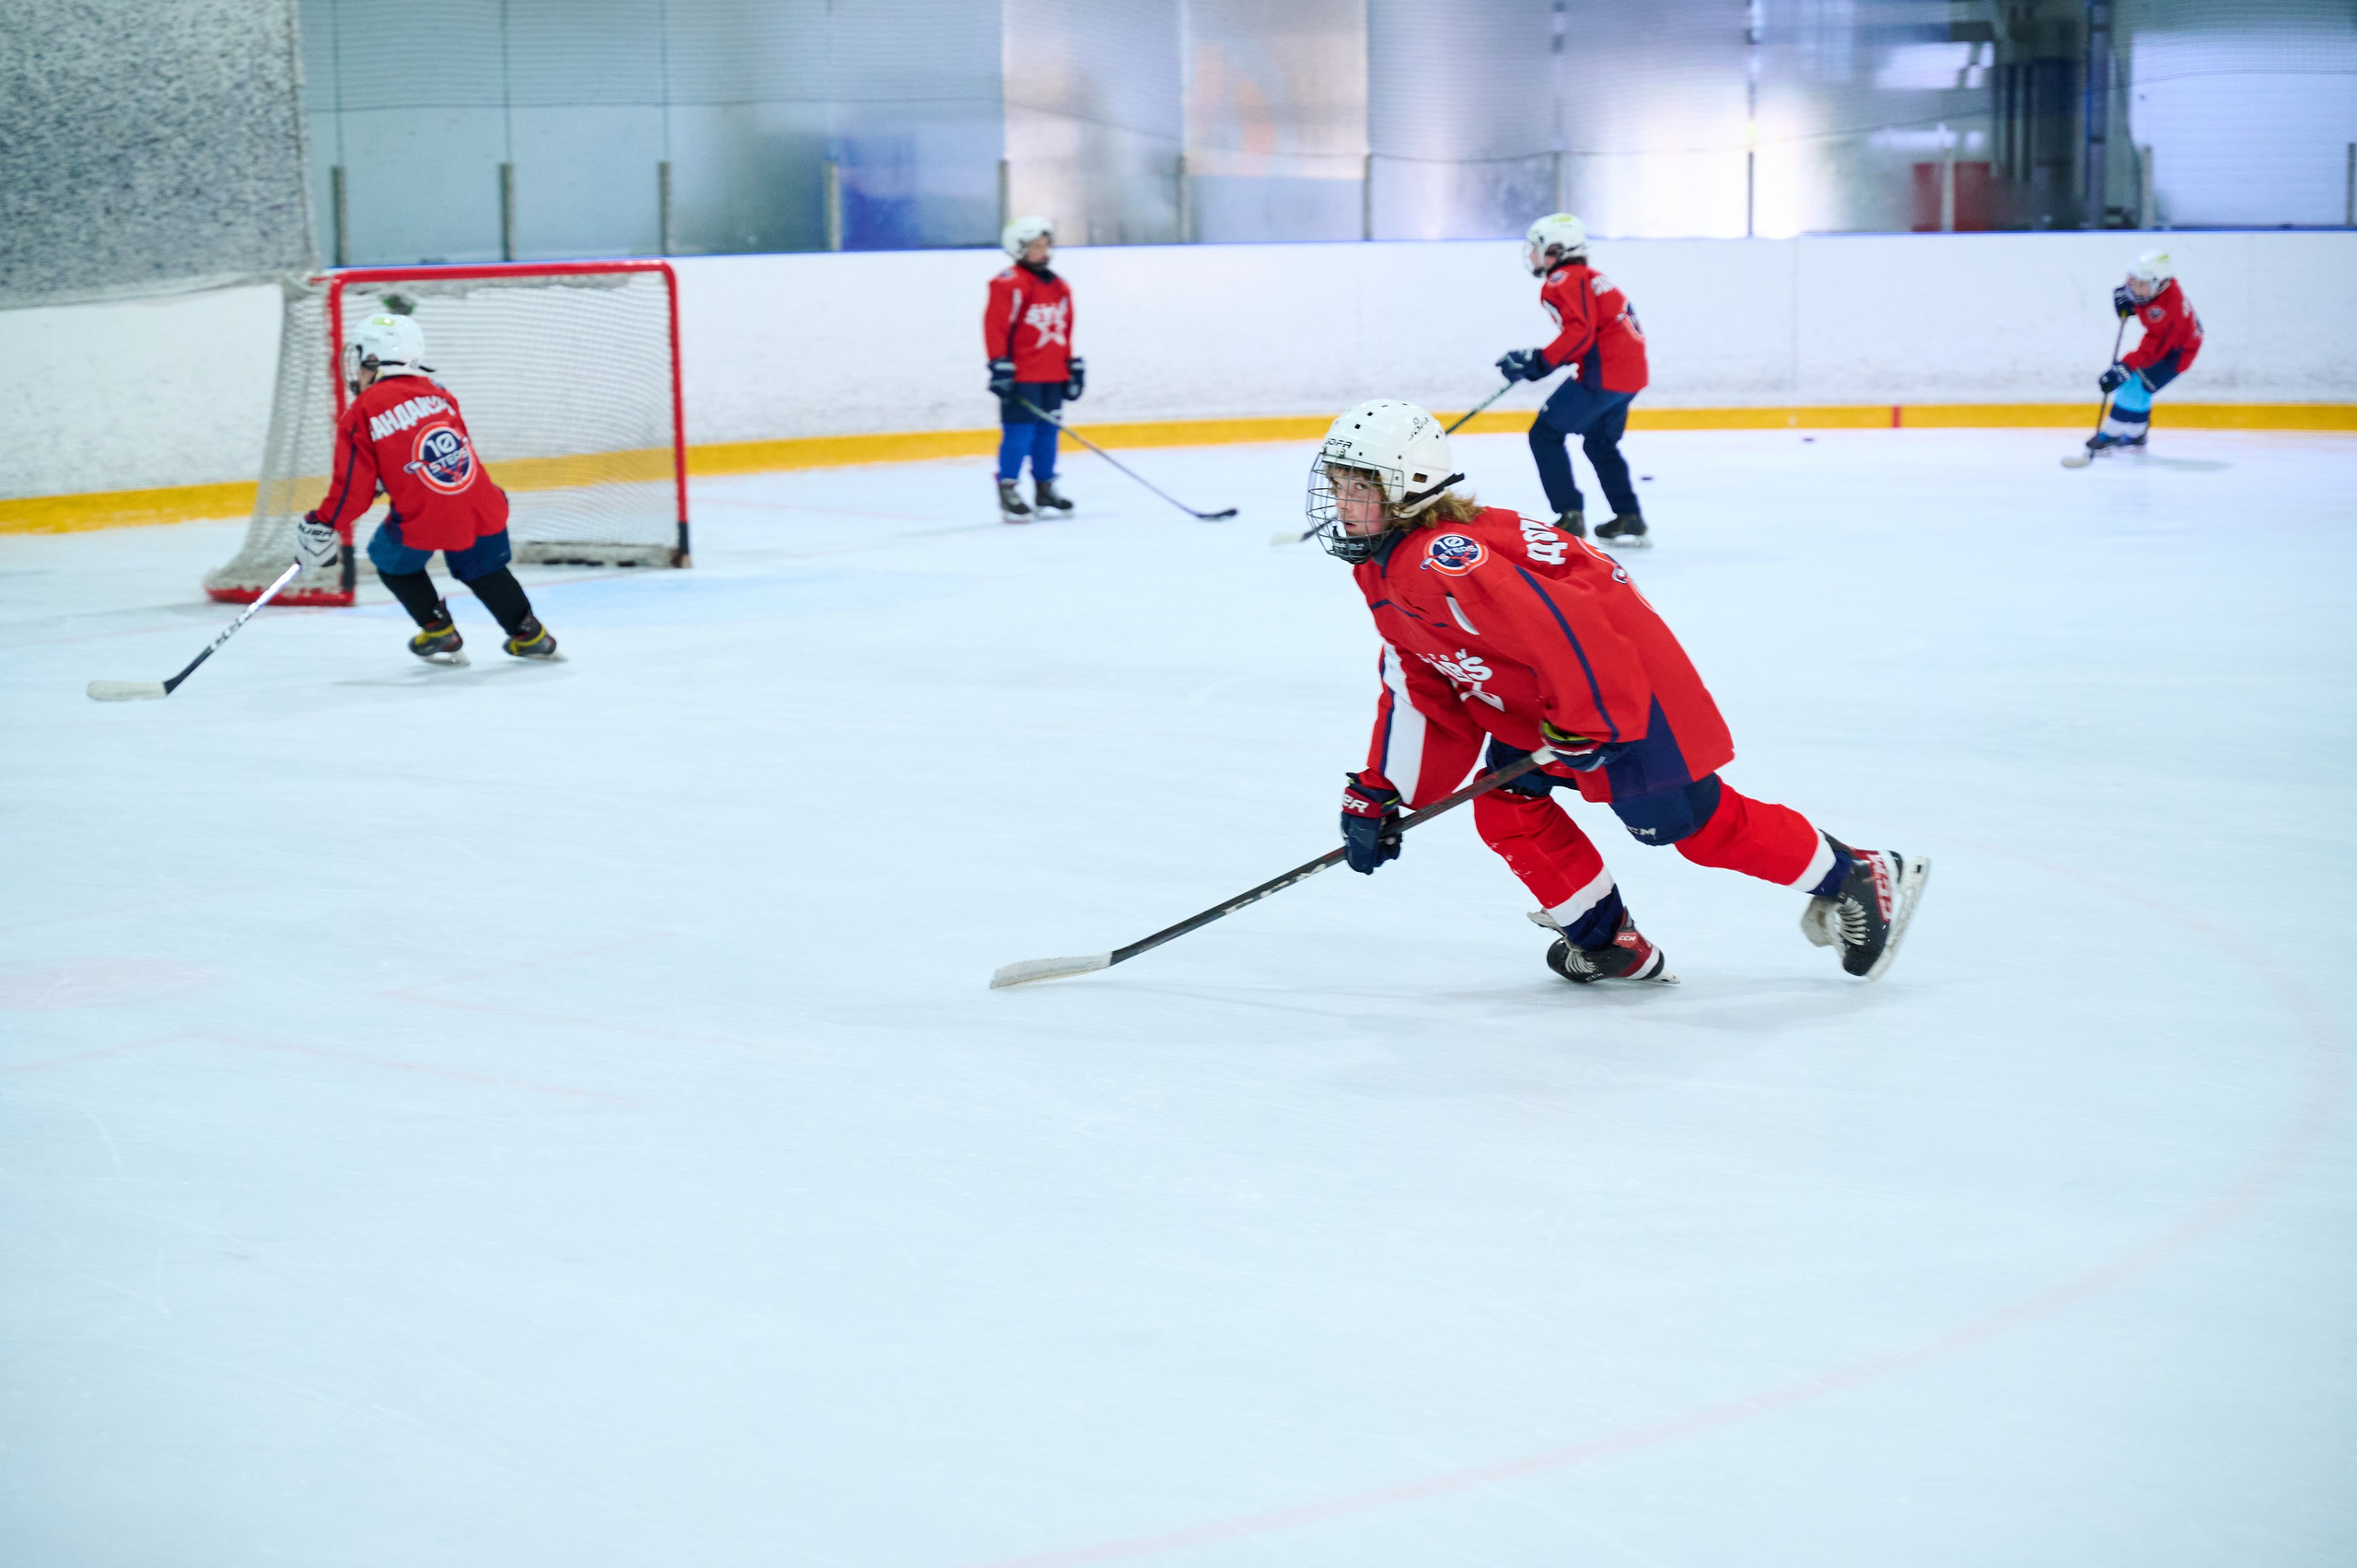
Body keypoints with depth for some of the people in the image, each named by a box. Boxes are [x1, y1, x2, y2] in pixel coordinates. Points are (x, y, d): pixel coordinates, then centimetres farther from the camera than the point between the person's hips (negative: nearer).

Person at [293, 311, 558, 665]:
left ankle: (440, 634, 24)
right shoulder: (437, 393, 15)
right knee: (482, 567, 26)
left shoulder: (361, 414, -1)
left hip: (424, 517, -5)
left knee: (392, 560, 22)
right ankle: (529, 635, 30)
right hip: (478, 507, 5)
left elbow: (354, 486, -3)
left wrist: (324, 525, 8)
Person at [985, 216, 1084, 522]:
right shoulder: (1008, 284, -9)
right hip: (1021, 376, -7)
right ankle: (1008, 490, -6)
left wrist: (1073, 366, 20)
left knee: (1048, 432, 11)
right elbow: (995, 327, -14)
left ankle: (1045, 489, 21)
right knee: (1019, 433, -9)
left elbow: (1065, 332, 22)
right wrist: (1000, 365, -18)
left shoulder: (1060, 287, 16)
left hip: (1053, 376, 7)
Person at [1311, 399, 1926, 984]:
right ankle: (1606, 942, 16)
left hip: (1613, 678, -10)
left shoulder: (1437, 559, -28)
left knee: (1688, 820, -5)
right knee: (1506, 805, 4)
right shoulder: (1383, 575, 7)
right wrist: (1377, 795, 11)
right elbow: (1419, 690, 15)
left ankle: (1858, 878, 11)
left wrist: (1583, 725, -26)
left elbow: (1555, 624, -35)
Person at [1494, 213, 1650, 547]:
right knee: (1600, 443, 26)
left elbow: (1579, 332, -22)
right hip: (1630, 373, 10)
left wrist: (1539, 362, -19)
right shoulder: (1591, 278, 23)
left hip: (1602, 375, -10)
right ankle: (1630, 519, 24)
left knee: (1545, 434, -3)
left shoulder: (1564, 282, -9)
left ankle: (1570, 517, -9)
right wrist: (1534, 362, 21)